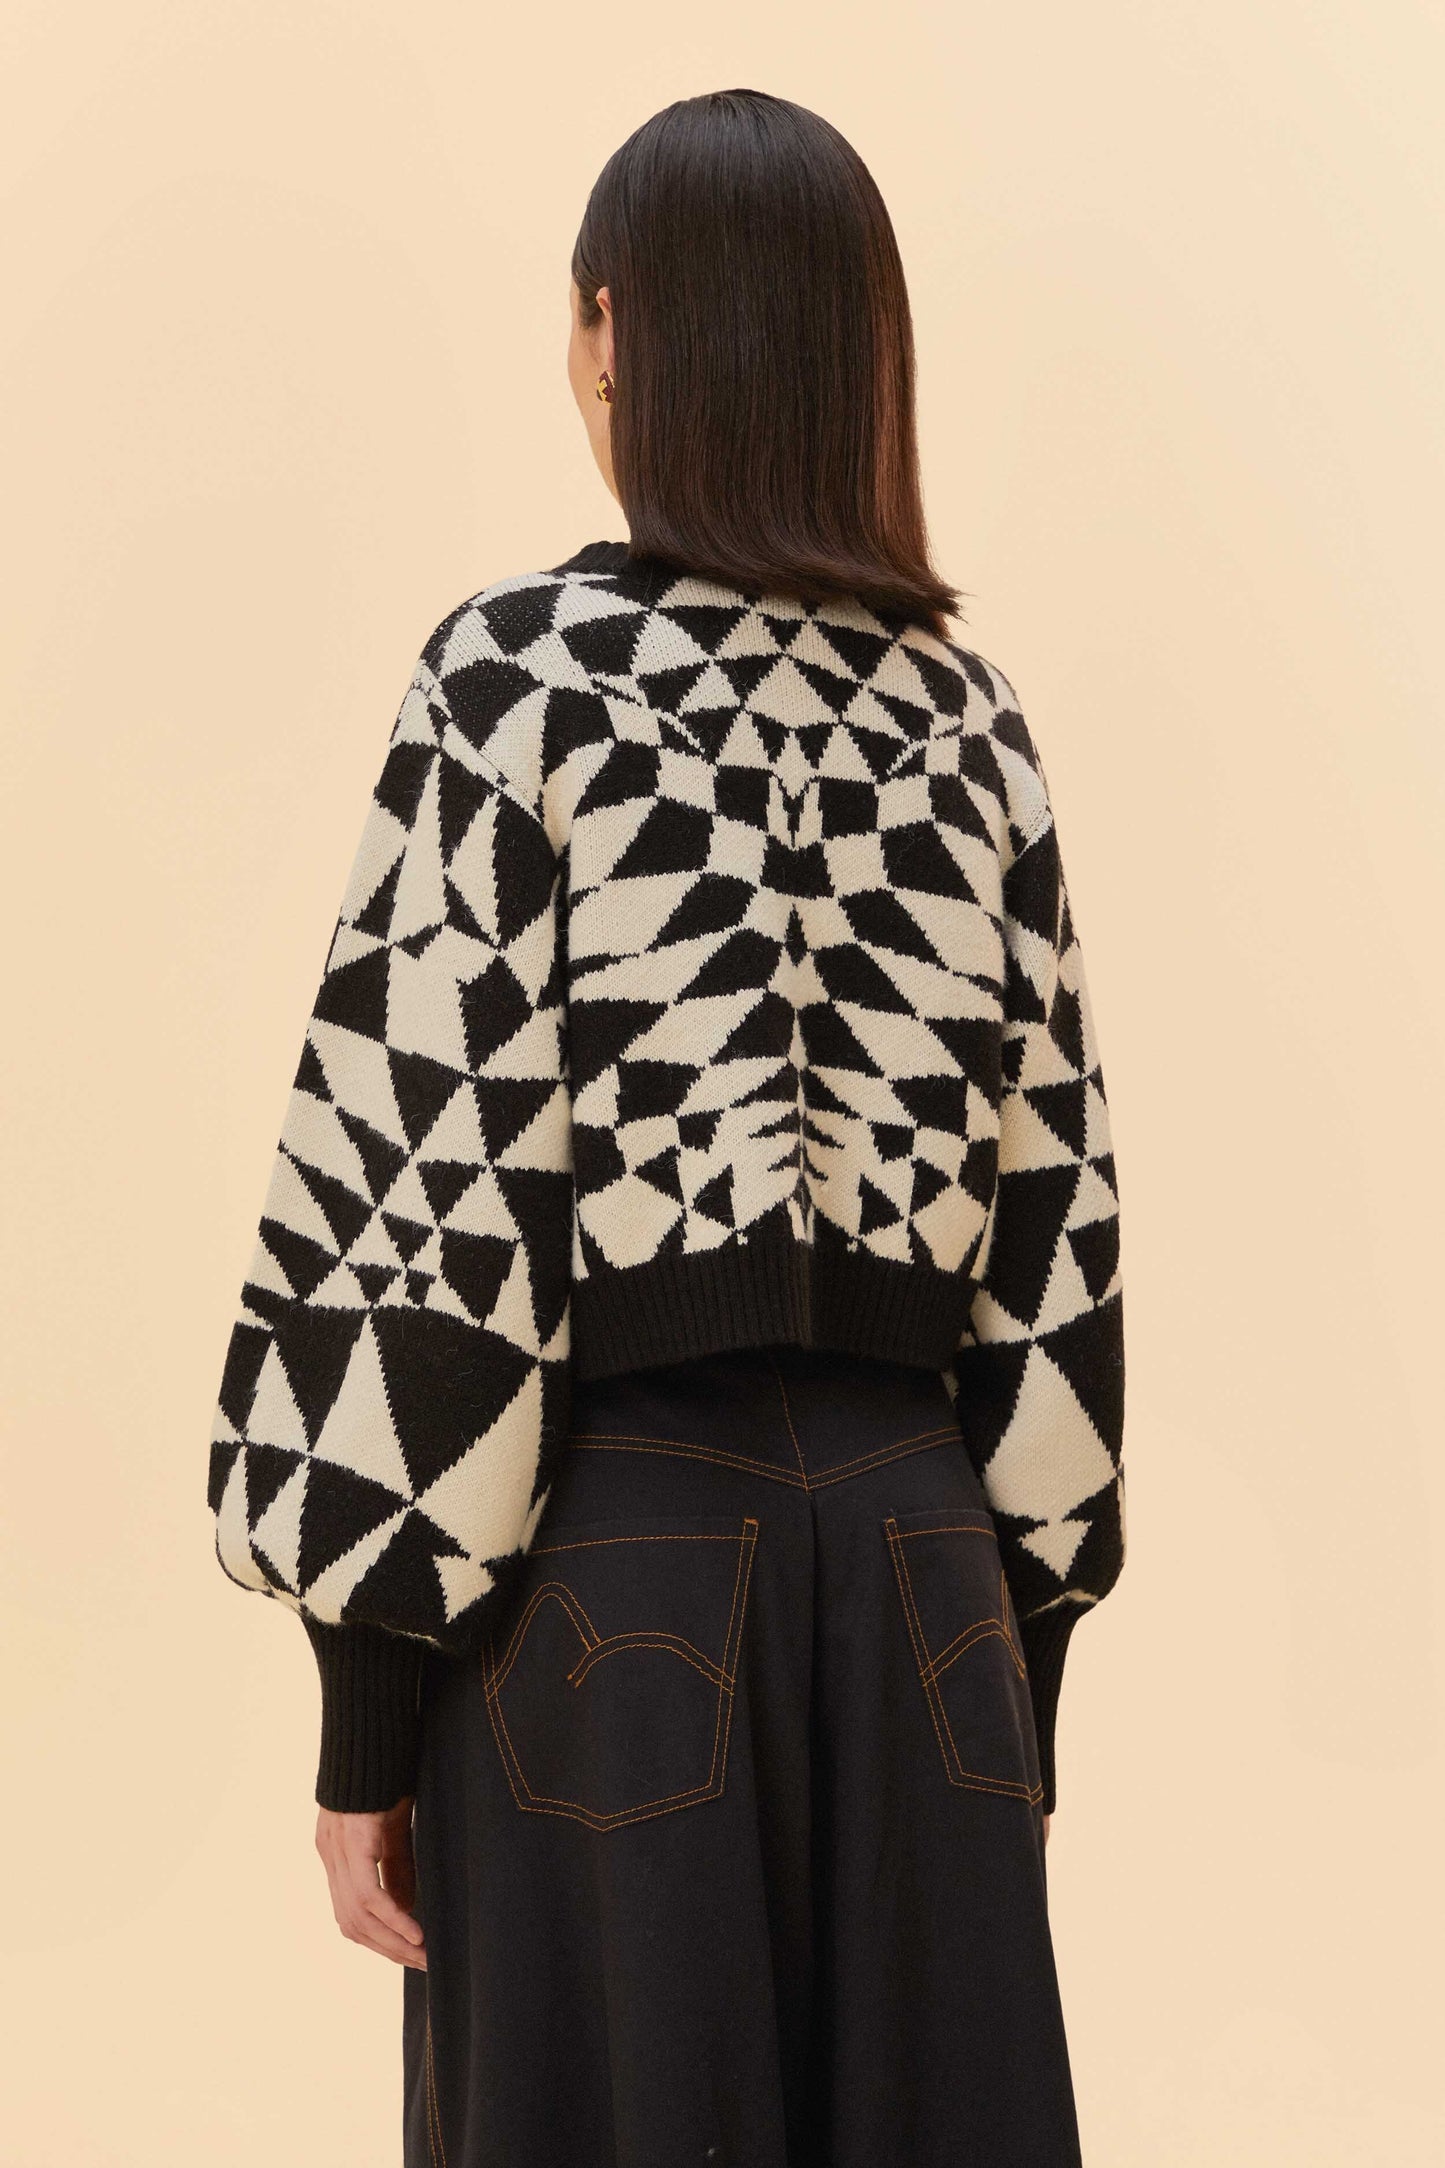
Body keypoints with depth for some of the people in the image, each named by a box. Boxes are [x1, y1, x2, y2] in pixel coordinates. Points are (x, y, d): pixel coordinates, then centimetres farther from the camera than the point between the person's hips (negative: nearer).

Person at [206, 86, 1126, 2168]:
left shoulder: (520, 669, -7)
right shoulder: (970, 710, 6)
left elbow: (428, 1169, -12)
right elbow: (1055, 1212, 6)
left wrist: (367, 1711, -7)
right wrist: (1025, 1665, 14)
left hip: (612, 1552, -4)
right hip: (920, 1551, 4)